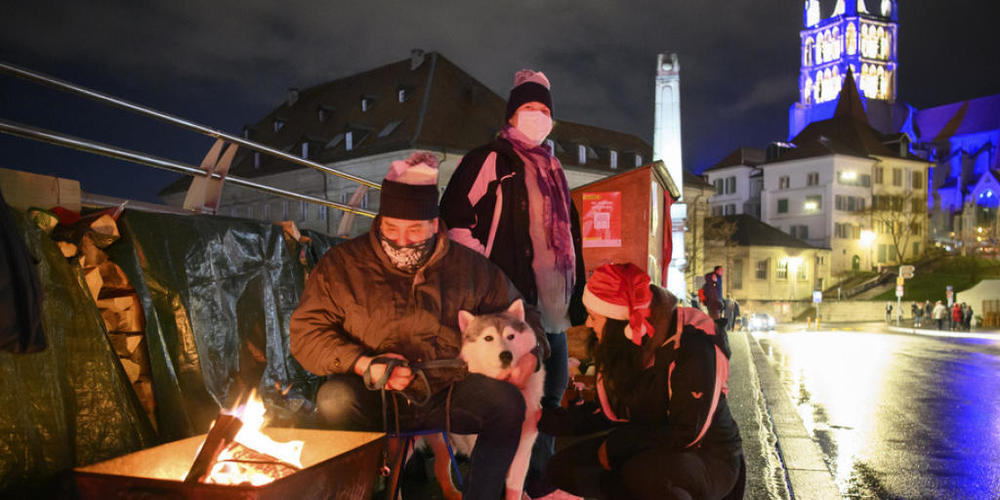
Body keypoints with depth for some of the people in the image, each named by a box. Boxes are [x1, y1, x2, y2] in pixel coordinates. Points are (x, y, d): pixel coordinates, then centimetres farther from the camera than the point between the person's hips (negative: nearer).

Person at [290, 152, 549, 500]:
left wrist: (531, 352, -3)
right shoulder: (342, 264, 2)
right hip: (375, 402, -1)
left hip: (447, 398, 1)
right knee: (335, 400, -32)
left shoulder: (468, 266, 7)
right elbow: (305, 331, -2)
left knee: (506, 402, -25)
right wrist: (364, 364, -17)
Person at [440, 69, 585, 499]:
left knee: (552, 385, 14)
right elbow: (455, 219, -9)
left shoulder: (553, 171, 22)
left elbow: (570, 236, 23)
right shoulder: (488, 160, -1)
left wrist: (576, 293, 18)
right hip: (509, 298, -8)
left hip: (551, 302, 8)